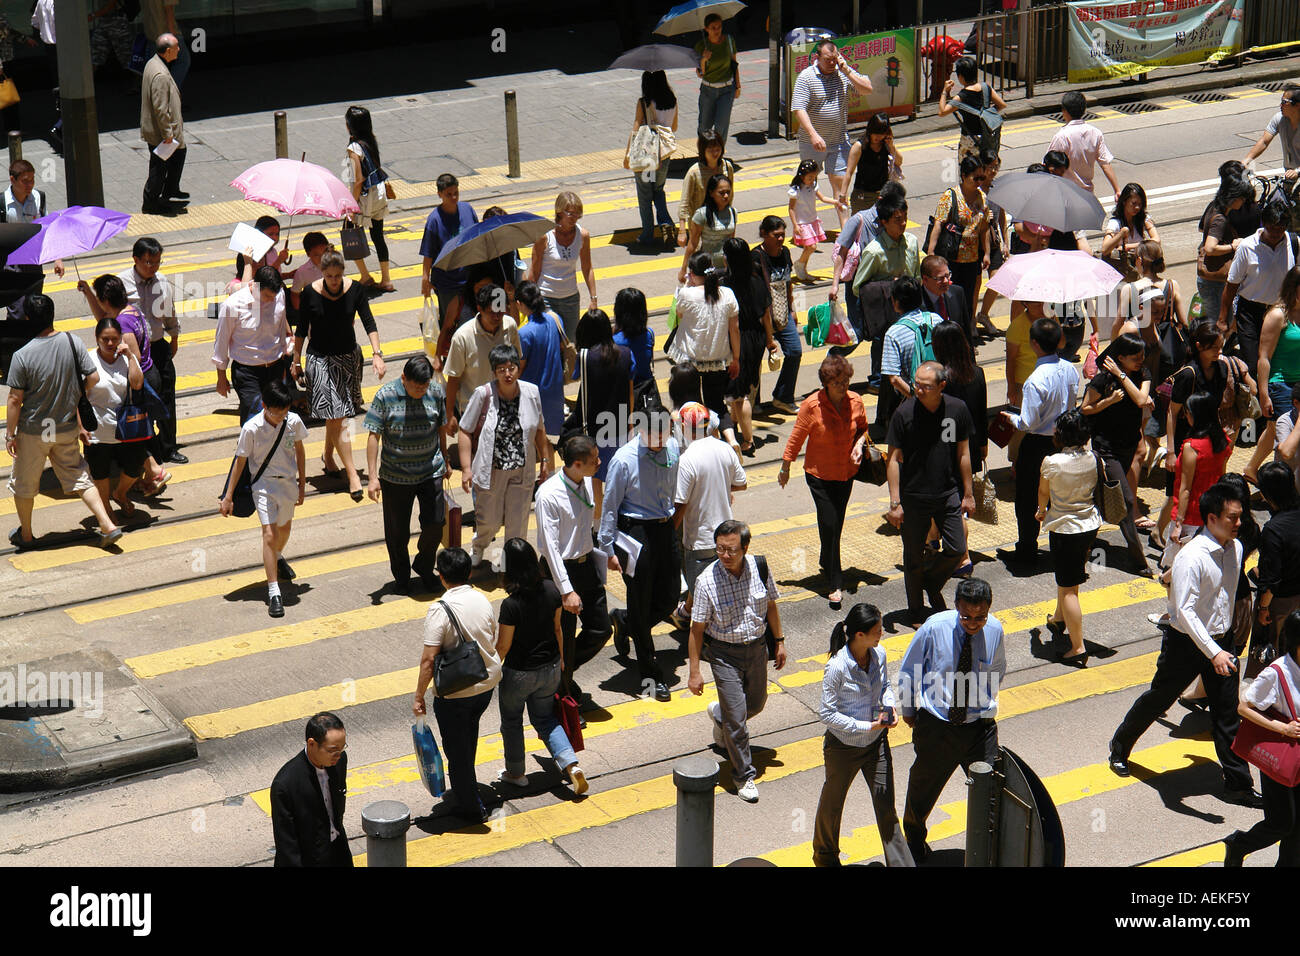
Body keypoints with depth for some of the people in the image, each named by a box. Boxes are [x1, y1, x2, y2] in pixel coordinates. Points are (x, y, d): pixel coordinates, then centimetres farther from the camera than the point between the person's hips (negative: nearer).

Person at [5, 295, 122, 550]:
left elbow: (15, 400, -15)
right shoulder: (72, 343, -12)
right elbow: (93, 378, -7)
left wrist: (10, 434, -4)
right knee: (78, 477, 16)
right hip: (67, 429, 3)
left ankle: (25, 534, 32)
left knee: (24, 483, 17)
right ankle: (108, 525, 7)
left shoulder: (22, 356, -20)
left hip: (33, 432, -3)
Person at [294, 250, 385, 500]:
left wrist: (377, 354, -15)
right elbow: (301, 329, 0)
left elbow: (369, 323, -5)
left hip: (348, 357, 3)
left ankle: (328, 456, 38)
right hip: (320, 359, -3)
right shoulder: (311, 293, -11)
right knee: (335, 417, -9)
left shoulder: (355, 289, -7)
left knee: (336, 416, 11)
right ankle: (352, 474, -9)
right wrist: (296, 362, 4)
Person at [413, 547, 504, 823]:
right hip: (487, 683, 6)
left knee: (457, 747, 12)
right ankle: (466, 782, 50)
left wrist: (419, 697, -15)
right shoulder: (483, 600, -4)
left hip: (455, 692, -6)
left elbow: (429, 659, -25)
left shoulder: (440, 610, -23)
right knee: (469, 735, 29)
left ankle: (470, 807, 23)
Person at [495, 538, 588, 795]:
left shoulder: (511, 605, -28)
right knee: (545, 718, 24)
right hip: (550, 668, 5)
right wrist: (559, 658, 18)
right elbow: (557, 628, 2)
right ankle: (572, 765, 6)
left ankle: (516, 773, 38)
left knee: (511, 721, 21)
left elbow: (503, 646, -18)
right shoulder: (551, 590, -12)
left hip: (518, 674, -5)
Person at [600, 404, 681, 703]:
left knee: (668, 600, 11)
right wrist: (609, 549, -9)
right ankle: (651, 675, 17)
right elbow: (610, 506, -10)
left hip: (665, 529, 5)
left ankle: (624, 622, 42)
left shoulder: (673, 448, -2)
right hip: (635, 532, -5)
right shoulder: (624, 460, -17)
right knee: (641, 604, 4)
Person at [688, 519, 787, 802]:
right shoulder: (707, 581, -20)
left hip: (757, 648, 4)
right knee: (736, 715, -6)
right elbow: (697, 629, -13)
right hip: (724, 653, -4)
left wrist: (779, 641, 12)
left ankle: (720, 715, 53)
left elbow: (771, 606, 9)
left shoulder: (760, 569, -9)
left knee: (756, 703, 21)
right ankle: (744, 775, 10)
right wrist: (694, 672, -12)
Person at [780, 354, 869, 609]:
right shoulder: (812, 405, -17)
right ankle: (834, 584, 0)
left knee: (836, 524, 15)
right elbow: (797, 437, -6)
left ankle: (826, 563, 42)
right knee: (828, 525, -8)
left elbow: (863, 428, 12)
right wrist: (785, 467, 2)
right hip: (819, 474, -4)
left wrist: (860, 443, -9)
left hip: (846, 473, 4)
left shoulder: (855, 401, -7)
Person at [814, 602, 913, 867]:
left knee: (886, 806, 7)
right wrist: (865, 726, -25)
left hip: (876, 742, 4)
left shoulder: (878, 654, -10)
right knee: (832, 803, 20)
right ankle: (825, 854, 46)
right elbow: (826, 713, -21)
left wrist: (890, 706, -9)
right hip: (843, 745, -4)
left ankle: (900, 863, 16)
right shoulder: (837, 667, -27)